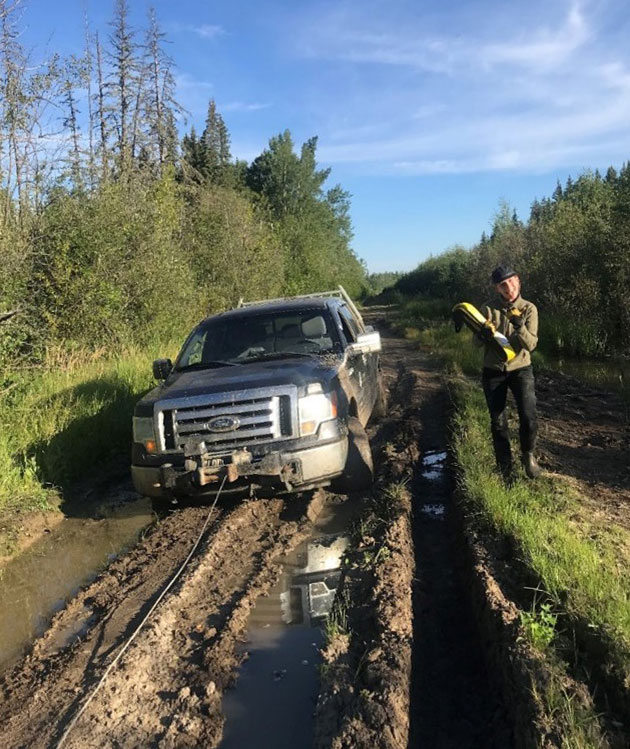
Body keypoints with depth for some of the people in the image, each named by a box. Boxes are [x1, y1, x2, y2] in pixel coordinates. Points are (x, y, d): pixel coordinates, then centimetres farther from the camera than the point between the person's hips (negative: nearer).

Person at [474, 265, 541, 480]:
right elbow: (476, 342, -2)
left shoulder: (528, 309, -5)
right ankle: (505, 470, 23)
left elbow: (531, 344, -14)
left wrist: (520, 326, -31)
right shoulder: (488, 309, -2)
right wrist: (483, 335, -24)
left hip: (520, 369, -1)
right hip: (493, 372, 1)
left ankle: (528, 455, 14)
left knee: (529, 418, -17)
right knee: (498, 423, 7)